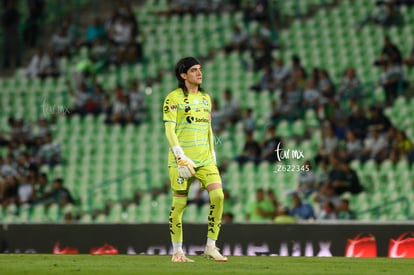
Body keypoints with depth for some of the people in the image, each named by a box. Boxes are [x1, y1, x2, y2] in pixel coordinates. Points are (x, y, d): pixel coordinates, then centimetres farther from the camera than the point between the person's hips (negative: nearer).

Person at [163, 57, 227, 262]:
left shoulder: (205, 98, 16)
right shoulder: (174, 98, -4)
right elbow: (169, 131, -9)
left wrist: (212, 155, 15)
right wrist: (181, 159, -17)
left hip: (205, 159, 5)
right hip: (182, 160, -5)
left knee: (218, 195, -12)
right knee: (179, 203, -1)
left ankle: (211, 247, -4)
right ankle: (177, 252, 11)